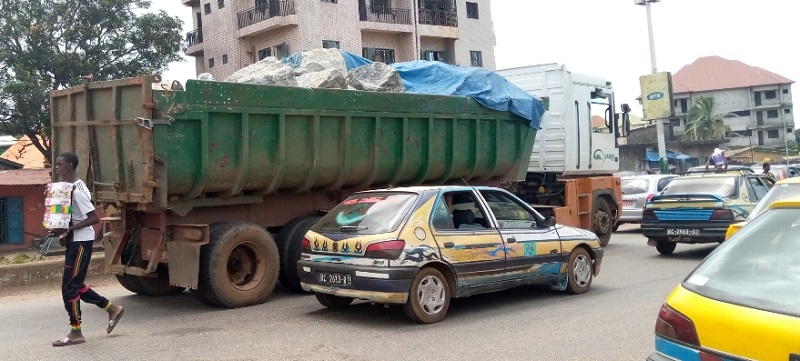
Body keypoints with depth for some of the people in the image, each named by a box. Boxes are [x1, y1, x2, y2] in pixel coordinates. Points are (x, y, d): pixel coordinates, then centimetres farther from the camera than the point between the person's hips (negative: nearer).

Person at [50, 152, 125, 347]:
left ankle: (75, 333, 5)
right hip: (75, 240, 10)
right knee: (75, 284, 14)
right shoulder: (69, 186, 10)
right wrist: (65, 234, 6)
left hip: (81, 241, -10)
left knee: (69, 287, -4)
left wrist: (67, 230, -23)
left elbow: (94, 218, -23)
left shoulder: (77, 190, -19)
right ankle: (112, 308, 24)